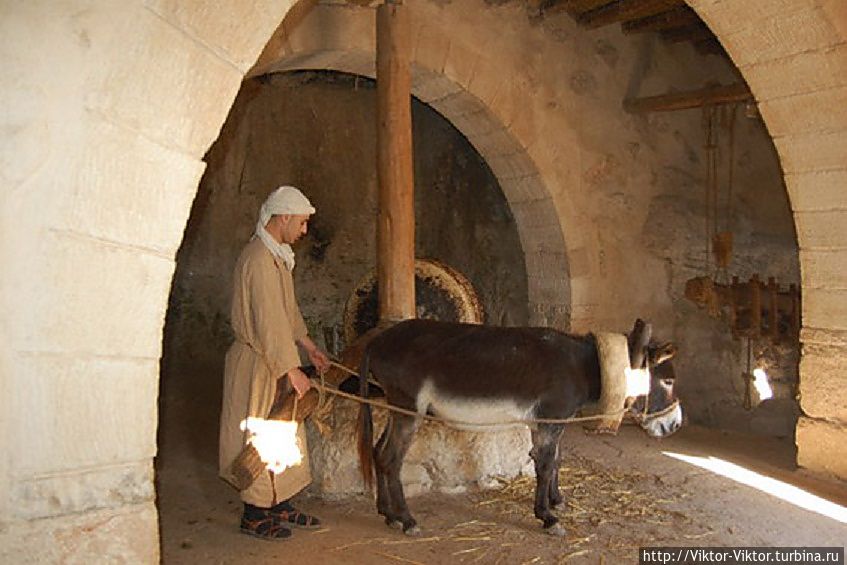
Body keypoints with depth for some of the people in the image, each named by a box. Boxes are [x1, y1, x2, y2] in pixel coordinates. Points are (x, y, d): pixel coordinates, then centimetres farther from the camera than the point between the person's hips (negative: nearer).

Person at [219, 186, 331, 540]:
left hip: (275, 359, 10)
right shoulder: (259, 259, -21)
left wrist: (309, 347, 19)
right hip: (257, 362, -10)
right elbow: (270, 322, -24)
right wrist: (292, 370, -21)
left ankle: (280, 506, 27)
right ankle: (254, 515, 15)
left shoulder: (276, 255, 11)